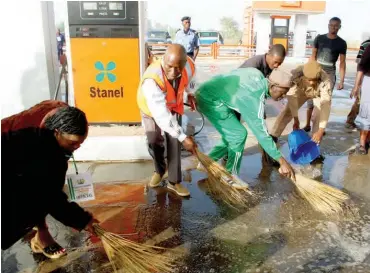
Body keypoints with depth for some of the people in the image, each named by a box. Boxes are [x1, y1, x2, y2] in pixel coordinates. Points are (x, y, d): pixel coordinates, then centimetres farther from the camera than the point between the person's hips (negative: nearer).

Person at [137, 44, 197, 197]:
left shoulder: (189, 66, -32)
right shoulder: (152, 79, -47)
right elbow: (161, 114, -46)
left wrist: (190, 94, 14)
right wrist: (183, 137, -47)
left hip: (173, 105, 3)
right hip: (152, 108, -3)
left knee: (174, 141, -4)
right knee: (153, 140, -8)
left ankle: (174, 181, 8)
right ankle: (159, 170, 23)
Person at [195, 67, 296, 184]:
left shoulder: (258, 75, -2)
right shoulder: (255, 98, -25)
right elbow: (260, 132, -26)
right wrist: (282, 161, -24)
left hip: (207, 93, 9)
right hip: (210, 99, -9)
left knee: (232, 135, 14)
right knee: (238, 135, -7)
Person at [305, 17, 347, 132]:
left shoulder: (341, 43, -1)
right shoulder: (319, 38, 2)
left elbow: (342, 62, -1)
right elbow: (313, 56, 6)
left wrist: (342, 80, -6)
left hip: (330, 73, -1)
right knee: (311, 98, 1)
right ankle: (307, 125, 10)